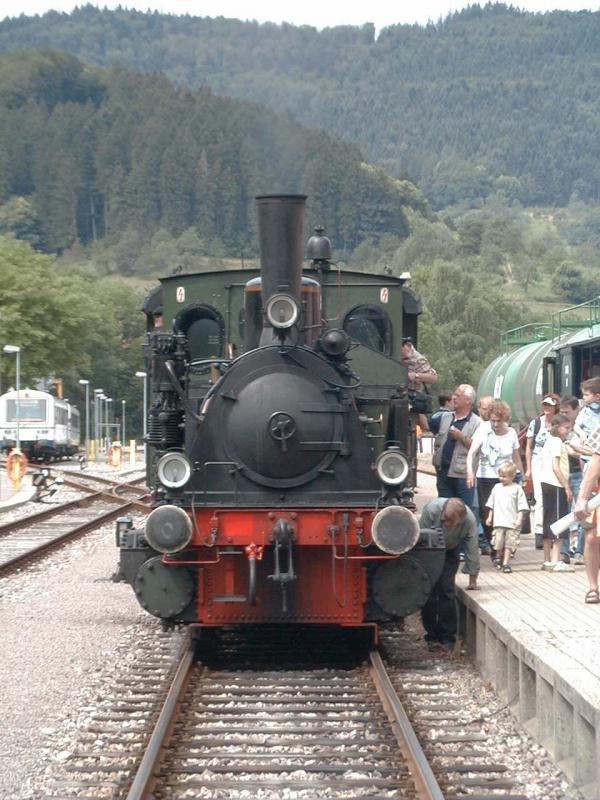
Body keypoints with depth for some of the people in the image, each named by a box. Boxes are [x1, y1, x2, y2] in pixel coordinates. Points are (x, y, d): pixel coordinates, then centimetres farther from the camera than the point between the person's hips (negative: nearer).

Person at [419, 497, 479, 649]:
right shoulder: (431, 509, -36)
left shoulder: (469, 520, -30)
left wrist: (473, 579, -13)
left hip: (450, 551, 1)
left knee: (447, 590, -10)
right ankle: (432, 636, 4)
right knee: (429, 592, -6)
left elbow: (472, 550, -19)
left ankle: (447, 637, -3)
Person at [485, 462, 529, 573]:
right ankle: (500, 559, 27)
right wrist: (490, 517, 15)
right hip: (498, 522, 3)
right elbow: (491, 504, 18)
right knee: (498, 544, 4)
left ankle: (506, 564, 1)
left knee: (509, 543, -3)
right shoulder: (497, 487, 10)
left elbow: (521, 506, -3)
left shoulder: (517, 489, -1)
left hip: (512, 523, -3)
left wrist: (519, 519, -10)